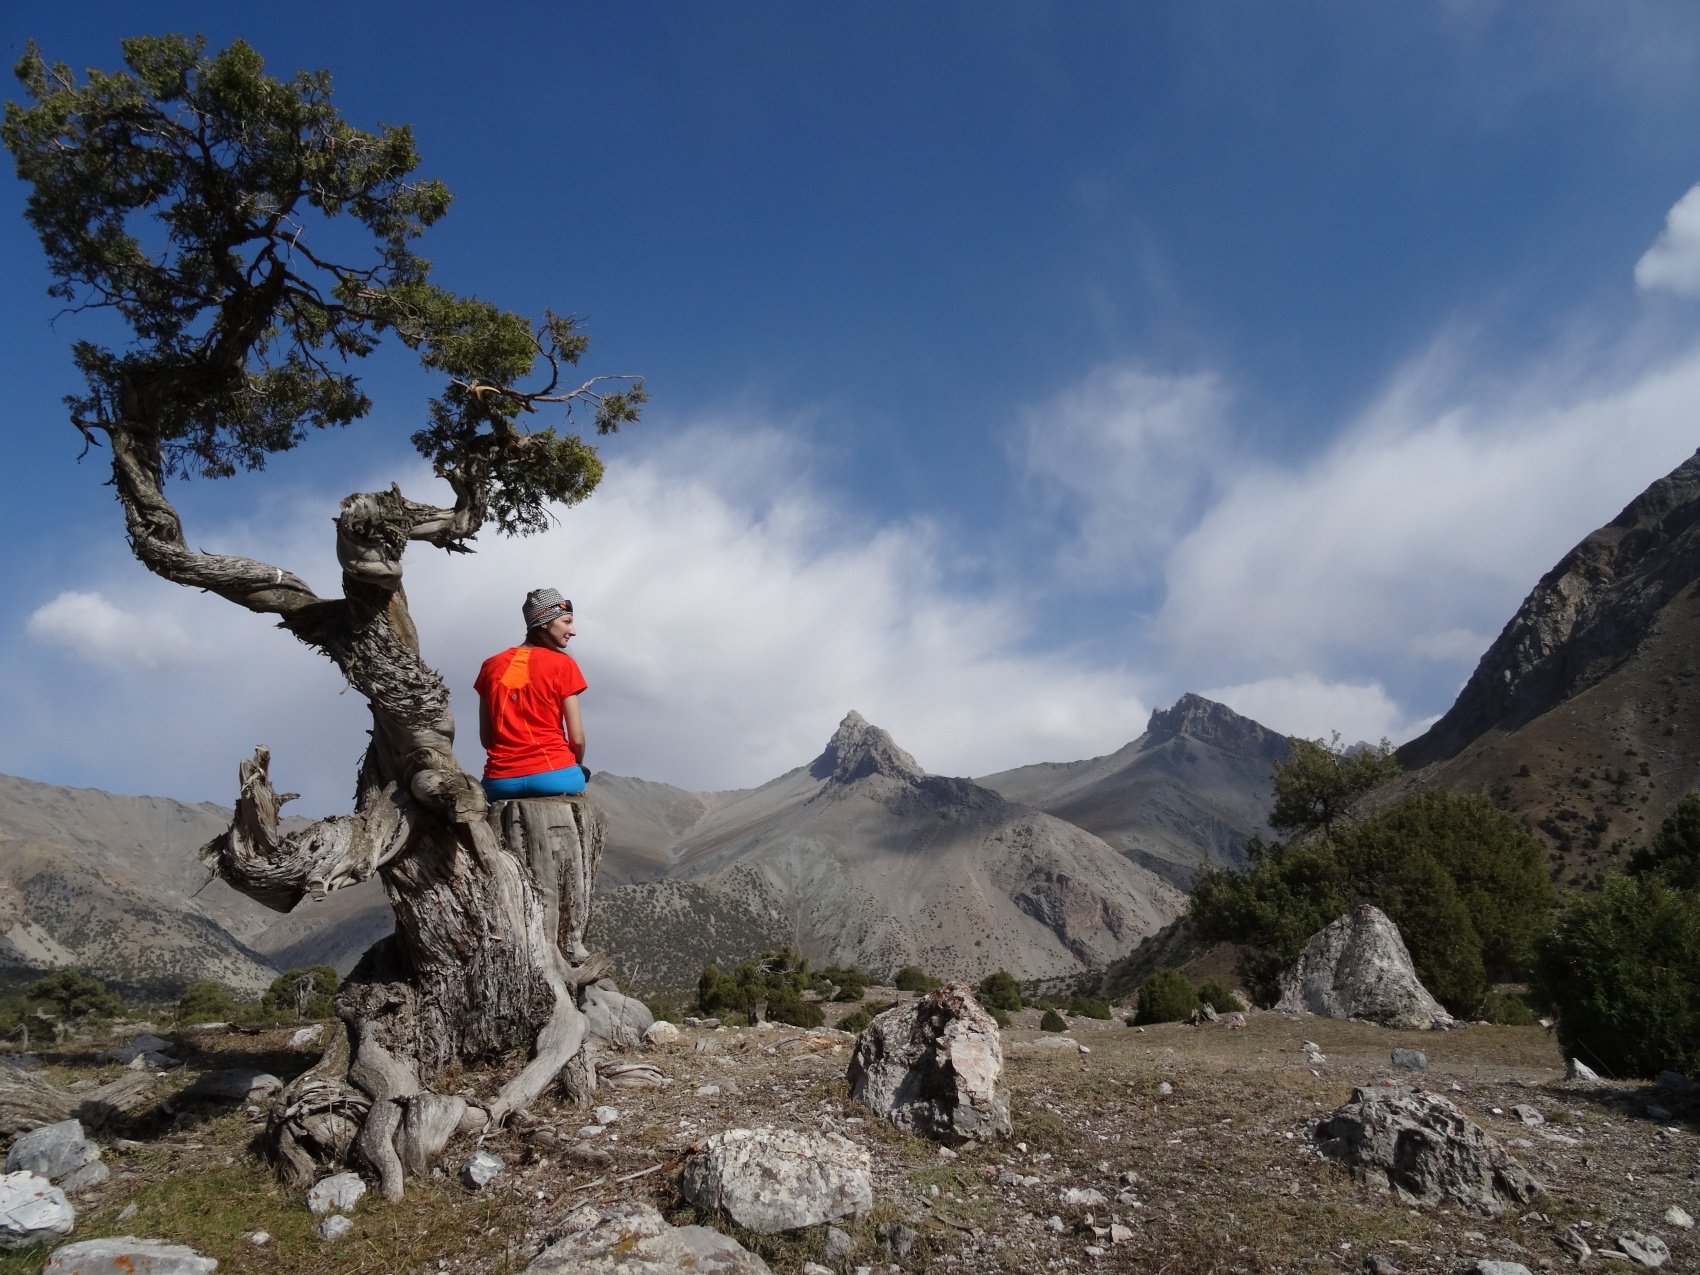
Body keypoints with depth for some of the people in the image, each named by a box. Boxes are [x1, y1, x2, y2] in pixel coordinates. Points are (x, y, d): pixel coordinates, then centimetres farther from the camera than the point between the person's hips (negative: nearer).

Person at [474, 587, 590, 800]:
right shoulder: (562, 665, -2)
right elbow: (577, 737, -4)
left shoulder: (491, 666, 10)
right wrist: (578, 766, 15)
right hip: (553, 776, -4)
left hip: (500, 782, 4)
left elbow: (485, 738, 9)